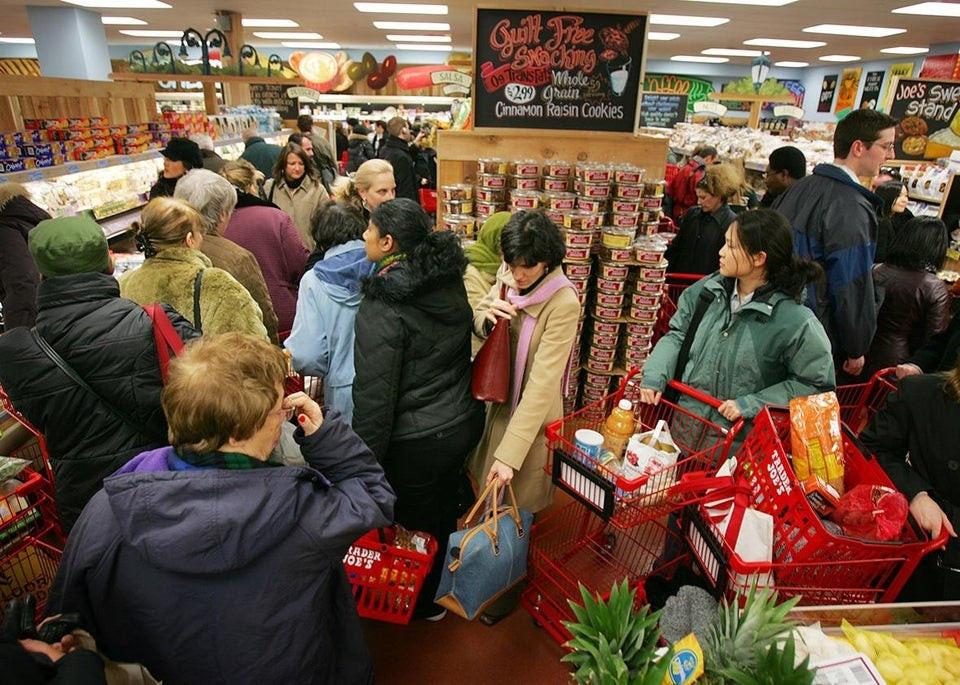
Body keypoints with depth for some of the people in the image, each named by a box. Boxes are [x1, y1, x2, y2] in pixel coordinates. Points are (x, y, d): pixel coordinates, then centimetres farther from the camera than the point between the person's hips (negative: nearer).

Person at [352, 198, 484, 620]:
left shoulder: (381, 307, -25)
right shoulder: (450, 281, -3)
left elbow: (374, 395, -22)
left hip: (417, 440, -7)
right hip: (464, 421, 8)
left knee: (414, 524, 18)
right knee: (443, 511, 27)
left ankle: (420, 604, 44)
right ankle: (435, 591, 53)